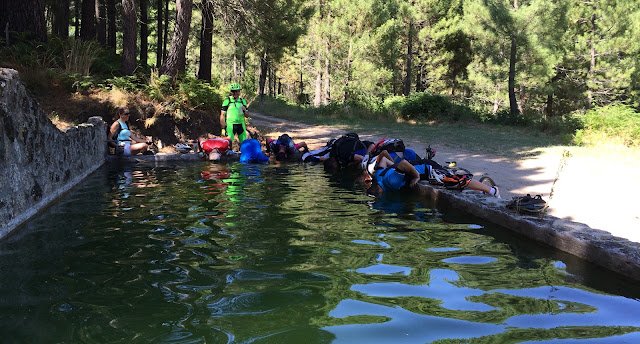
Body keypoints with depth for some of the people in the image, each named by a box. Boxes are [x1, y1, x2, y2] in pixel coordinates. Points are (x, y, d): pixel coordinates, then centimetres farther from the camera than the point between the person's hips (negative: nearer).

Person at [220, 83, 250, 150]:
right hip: (230, 125, -3)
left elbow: (247, 115, 12)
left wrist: (244, 110, -10)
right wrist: (223, 128, -6)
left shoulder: (243, 101, 11)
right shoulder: (227, 101, 1)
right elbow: (222, 115, 0)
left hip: (241, 125, 3)